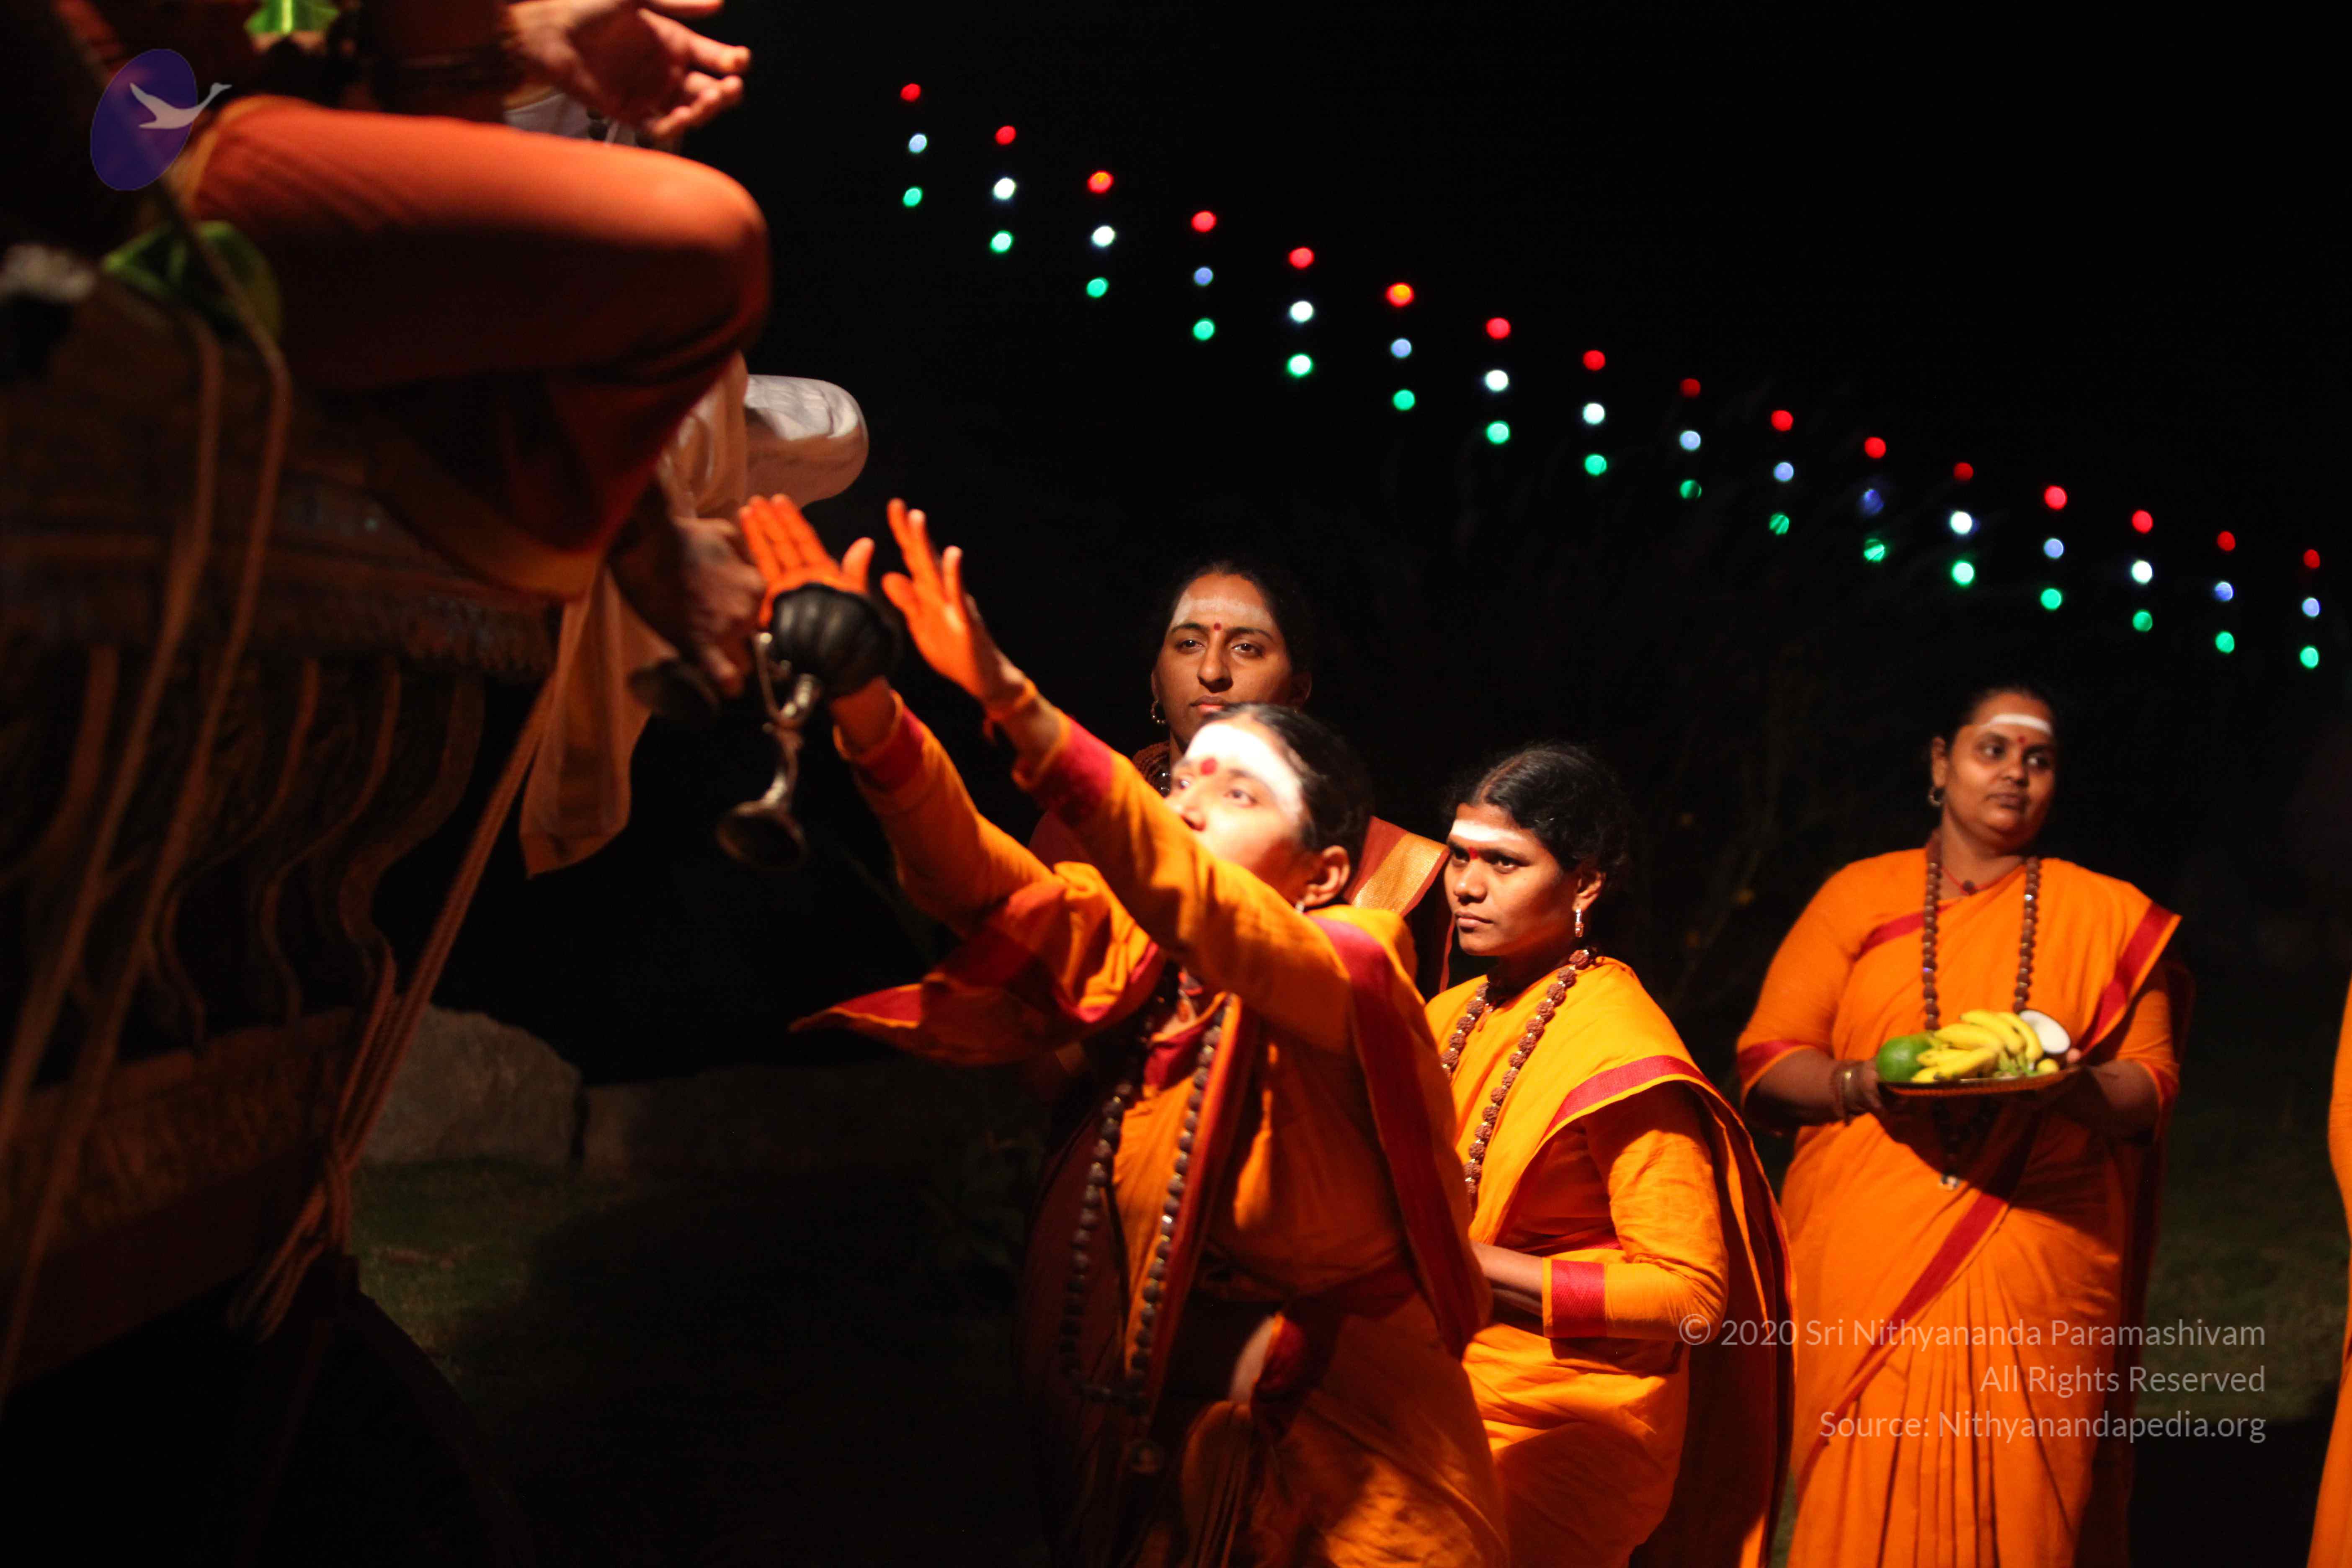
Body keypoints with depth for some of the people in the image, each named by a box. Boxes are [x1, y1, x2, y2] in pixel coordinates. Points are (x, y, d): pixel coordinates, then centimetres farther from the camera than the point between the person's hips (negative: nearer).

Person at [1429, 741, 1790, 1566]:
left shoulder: (1623, 1058, -12)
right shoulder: (1449, 1018, 10)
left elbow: (1691, 1293, -14)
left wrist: (1473, 1265, -16)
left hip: (1562, 1432, -6)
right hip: (1440, 1400, 6)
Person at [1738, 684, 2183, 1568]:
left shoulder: (2111, 917, 11)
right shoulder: (1859, 896, 9)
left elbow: (2153, 1089, 8)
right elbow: (1765, 1063, 6)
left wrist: (2072, 1087, -14)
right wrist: (1862, 1084, -14)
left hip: (2040, 1286, 0)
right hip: (1869, 1283, 0)